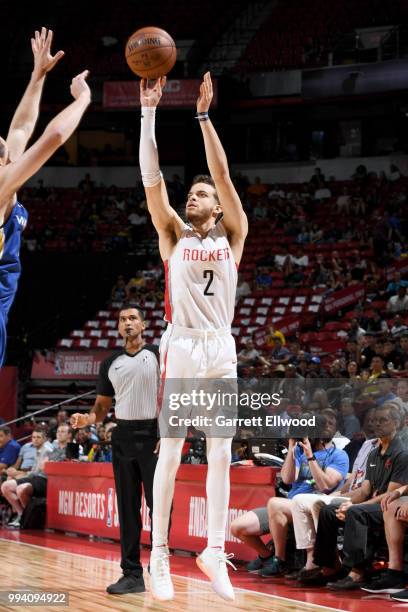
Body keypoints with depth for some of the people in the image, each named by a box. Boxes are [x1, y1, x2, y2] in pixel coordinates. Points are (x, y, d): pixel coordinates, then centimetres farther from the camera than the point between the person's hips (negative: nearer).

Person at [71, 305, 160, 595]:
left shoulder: (158, 354, 1)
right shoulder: (110, 363, 13)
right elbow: (102, 406, 16)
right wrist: (87, 419, -6)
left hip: (153, 434, -4)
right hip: (123, 435, 4)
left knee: (158, 505, -5)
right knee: (127, 508, 4)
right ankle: (132, 574, 7)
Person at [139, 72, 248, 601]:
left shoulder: (233, 235, 9)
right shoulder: (173, 234, 9)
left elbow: (222, 174, -1)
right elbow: (152, 179, -1)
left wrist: (203, 115, -7)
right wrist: (148, 112, -7)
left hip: (221, 349, 2)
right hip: (180, 347, -1)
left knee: (221, 454, 3)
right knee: (170, 453, -2)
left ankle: (215, 552, 10)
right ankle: (159, 554, 2)